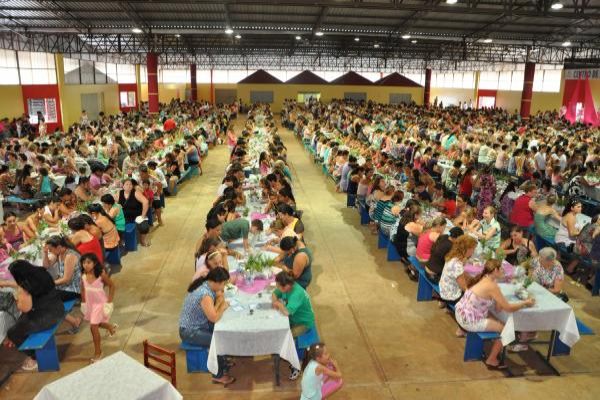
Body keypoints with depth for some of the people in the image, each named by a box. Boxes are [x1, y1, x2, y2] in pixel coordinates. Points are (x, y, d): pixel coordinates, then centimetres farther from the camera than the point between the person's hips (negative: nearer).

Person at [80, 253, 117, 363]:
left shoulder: (101, 274, -23)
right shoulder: (83, 276, -9)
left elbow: (112, 286, -14)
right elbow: (83, 289, 5)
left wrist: (109, 302, -14)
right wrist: (83, 303, 7)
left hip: (100, 303, -6)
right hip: (90, 303, 6)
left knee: (93, 326, -6)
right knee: (96, 324, 21)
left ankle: (97, 352, 12)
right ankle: (112, 327, 54)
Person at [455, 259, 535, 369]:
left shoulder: (483, 279, 6)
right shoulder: (491, 286, -20)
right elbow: (508, 308, -16)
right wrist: (525, 303, -4)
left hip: (461, 314, 8)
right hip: (470, 322, -8)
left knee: (497, 321, 21)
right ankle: (491, 361, 21)